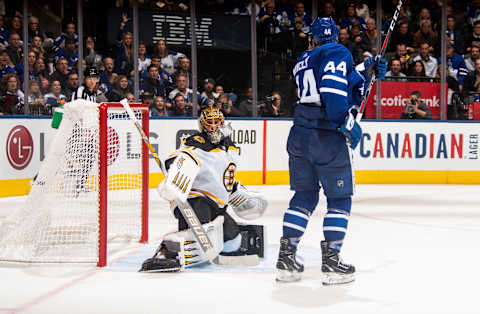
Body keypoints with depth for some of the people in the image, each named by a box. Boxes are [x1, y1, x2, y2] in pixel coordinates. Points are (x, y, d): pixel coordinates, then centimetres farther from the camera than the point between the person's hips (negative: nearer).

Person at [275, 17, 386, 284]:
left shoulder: (304, 60, 21)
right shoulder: (338, 52, -4)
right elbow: (332, 90, -20)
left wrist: (366, 71, 15)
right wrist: (348, 124, -16)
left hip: (300, 133, 7)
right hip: (328, 137, -7)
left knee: (305, 194, 15)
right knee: (340, 198, 5)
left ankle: (286, 256, 12)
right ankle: (331, 260, 2)